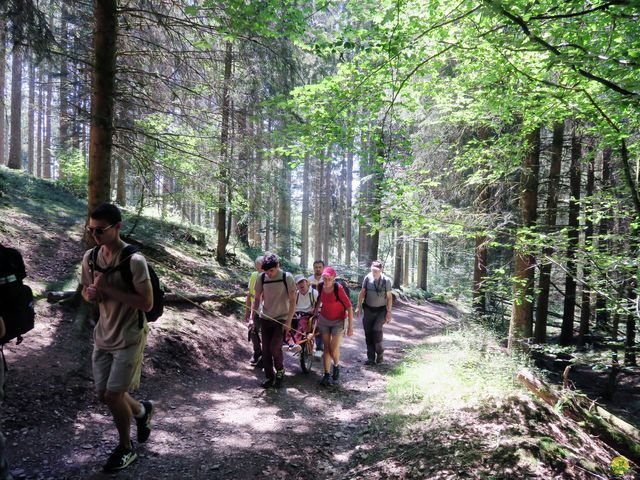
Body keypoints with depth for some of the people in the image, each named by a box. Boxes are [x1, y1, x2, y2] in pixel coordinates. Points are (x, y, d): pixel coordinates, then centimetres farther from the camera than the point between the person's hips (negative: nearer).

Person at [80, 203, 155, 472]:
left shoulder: (134, 261, -21)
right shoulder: (90, 257, 0)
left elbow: (147, 303, -22)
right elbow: (85, 289, 15)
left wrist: (109, 289, -26)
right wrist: (89, 294, -9)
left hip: (129, 338, -7)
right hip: (103, 336, 7)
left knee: (112, 395, -1)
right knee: (104, 394, 13)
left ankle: (126, 448, 25)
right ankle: (142, 411, 43)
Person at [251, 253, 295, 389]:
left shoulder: (287, 277, -12)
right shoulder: (261, 277, -3)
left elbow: (292, 301, -10)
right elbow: (257, 298, 7)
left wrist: (289, 321, -14)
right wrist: (252, 318, 3)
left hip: (281, 319, -3)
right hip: (265, 319, 4)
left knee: (275, 347, -13)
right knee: (266, 349, 4)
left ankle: (280, 371, 15)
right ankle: (269, 376, 21)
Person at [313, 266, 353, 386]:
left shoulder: (338, 288, -25)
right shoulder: (320, 286, -11)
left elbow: (349, 307, -20)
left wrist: (350, 326, -19)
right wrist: (316, 309, 12)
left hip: (338, 321, -4)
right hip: (324, 320, 4)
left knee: (334, 350, -4)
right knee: (326, 348, 5)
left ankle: (336, 365, 28)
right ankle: (327, 375, 14)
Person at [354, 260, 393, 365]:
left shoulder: (386, 280, -9)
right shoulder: (367, 278, -5)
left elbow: (389, 297, -2)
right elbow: (362, 293, 5)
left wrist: (389, 312, -4)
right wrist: (358, 307, 2)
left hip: (381, 310, -2)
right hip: (368, 310, 3)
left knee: (377, 329, -18)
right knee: (368, 333, 2)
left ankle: (379, 352, 7)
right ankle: (371, 358, 13)